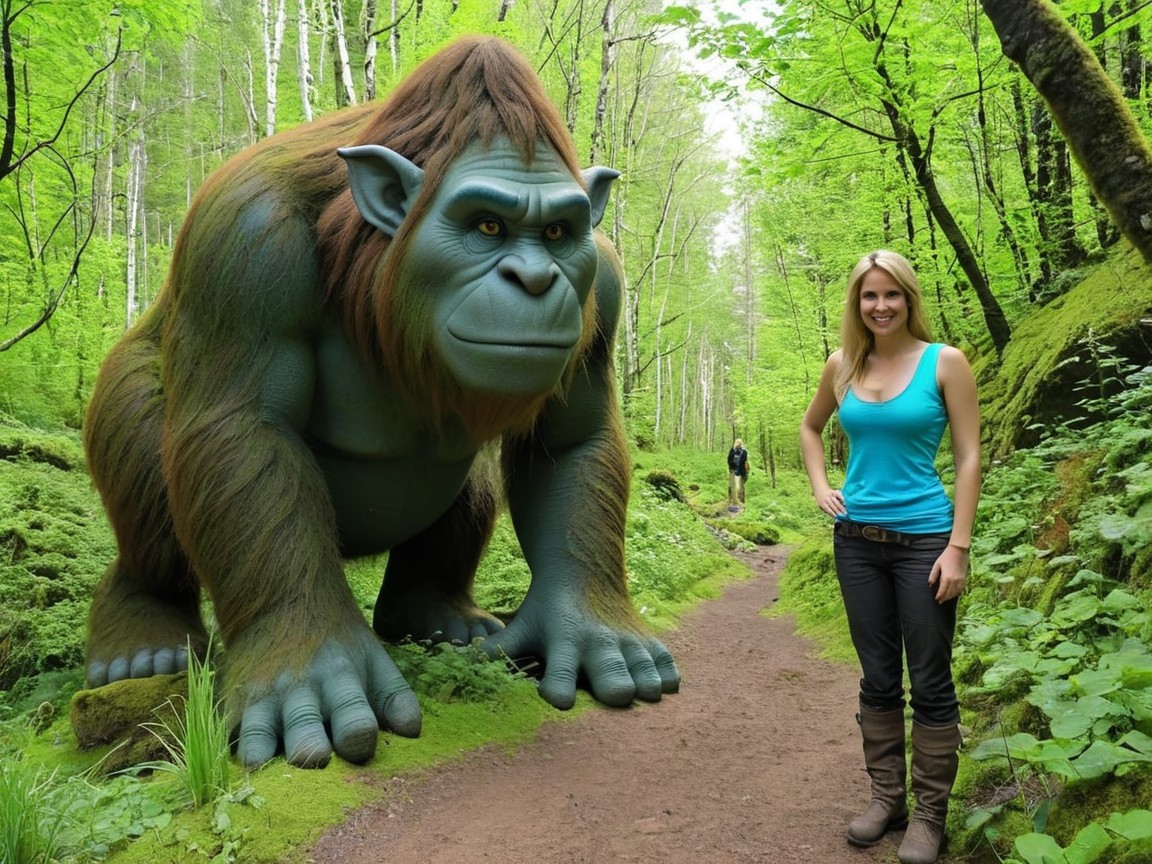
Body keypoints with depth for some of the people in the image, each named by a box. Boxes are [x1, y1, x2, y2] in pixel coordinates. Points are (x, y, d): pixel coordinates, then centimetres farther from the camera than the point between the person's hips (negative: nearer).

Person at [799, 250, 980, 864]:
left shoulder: (944, 363, -5)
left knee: (930, 683, 4)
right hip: (857, 541, 4)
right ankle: (885, 797, 28)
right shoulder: (842, 365, 5)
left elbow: (969, 457, -7)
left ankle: (929, 813, 20)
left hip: (923, 539, -3)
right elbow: (810, 427, 23)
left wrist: (958, 547, -12)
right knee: (878, 679, 13)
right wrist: (820, 487, 8)